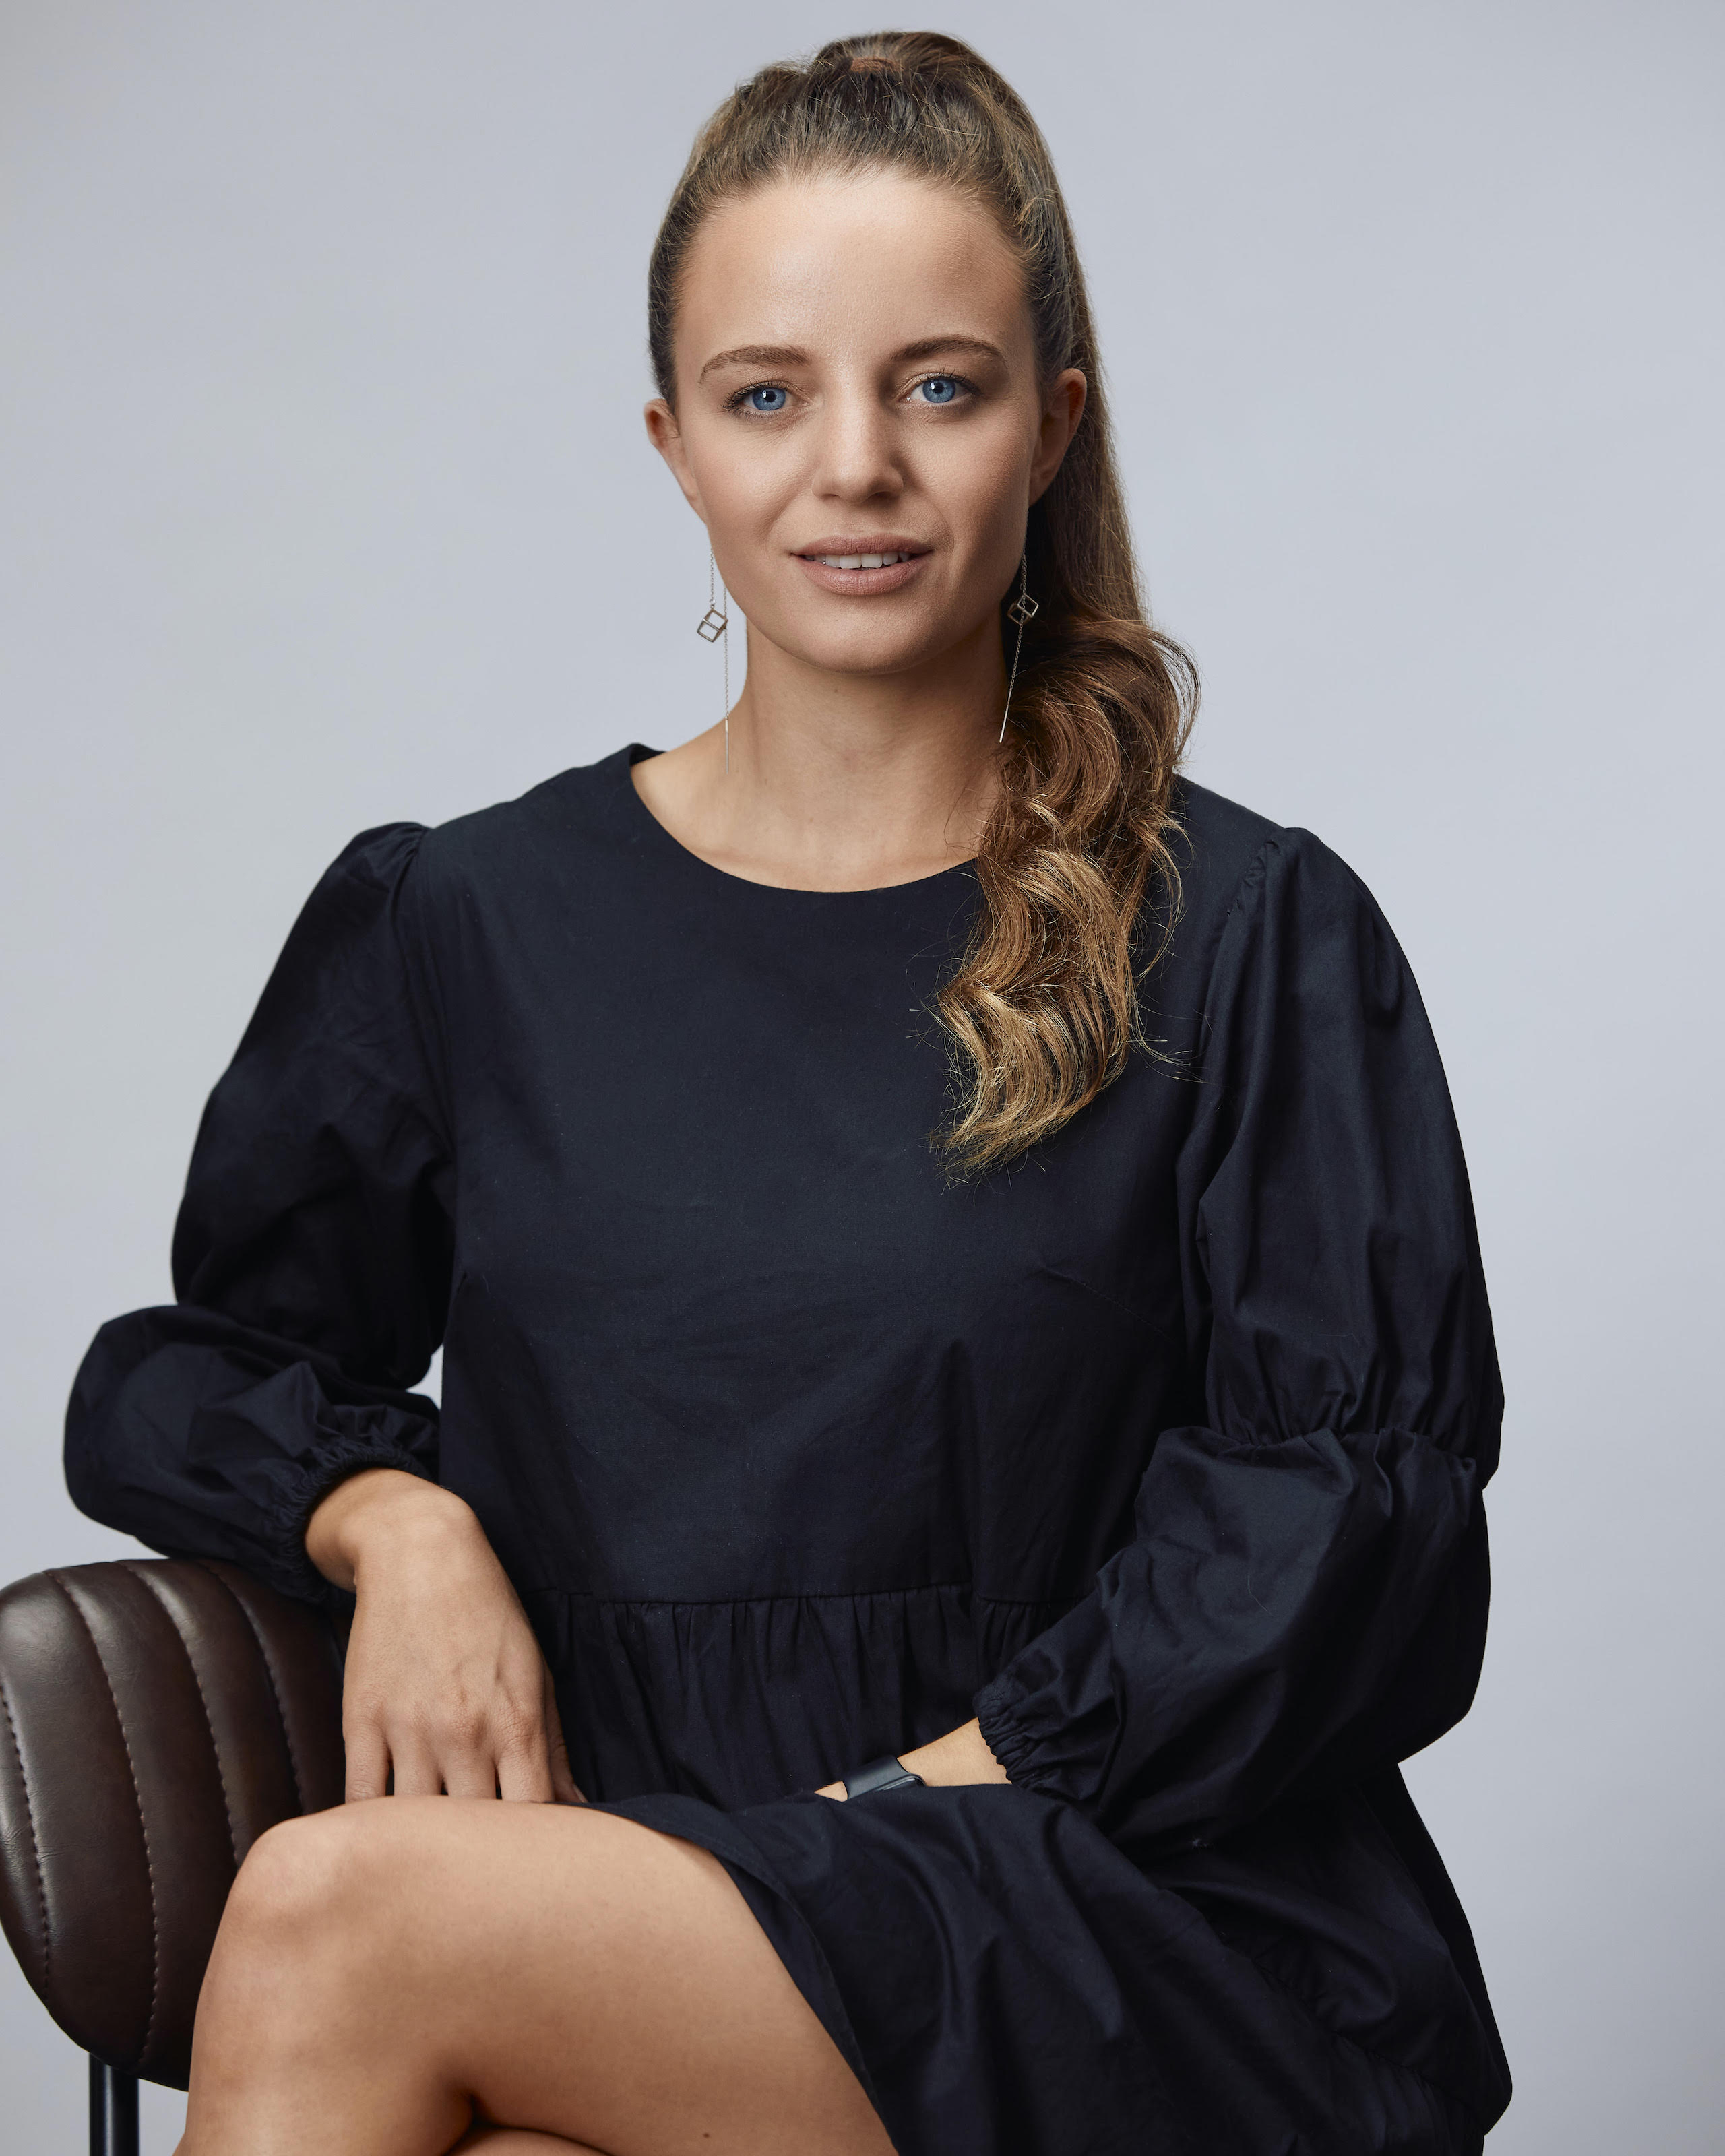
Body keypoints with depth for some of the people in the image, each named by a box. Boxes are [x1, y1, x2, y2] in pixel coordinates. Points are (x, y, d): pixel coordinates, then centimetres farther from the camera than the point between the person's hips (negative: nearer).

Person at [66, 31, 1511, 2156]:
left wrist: (925, 1795, -13)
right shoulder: (460, 928, 11)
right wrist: (393, 1512, -5)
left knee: (336, 1915, -28)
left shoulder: (1251, 945, 4)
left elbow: (1354, 1506, -2)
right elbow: (174, 1368, 18)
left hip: (1144, 1942, -2)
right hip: (610, 1902, 3)